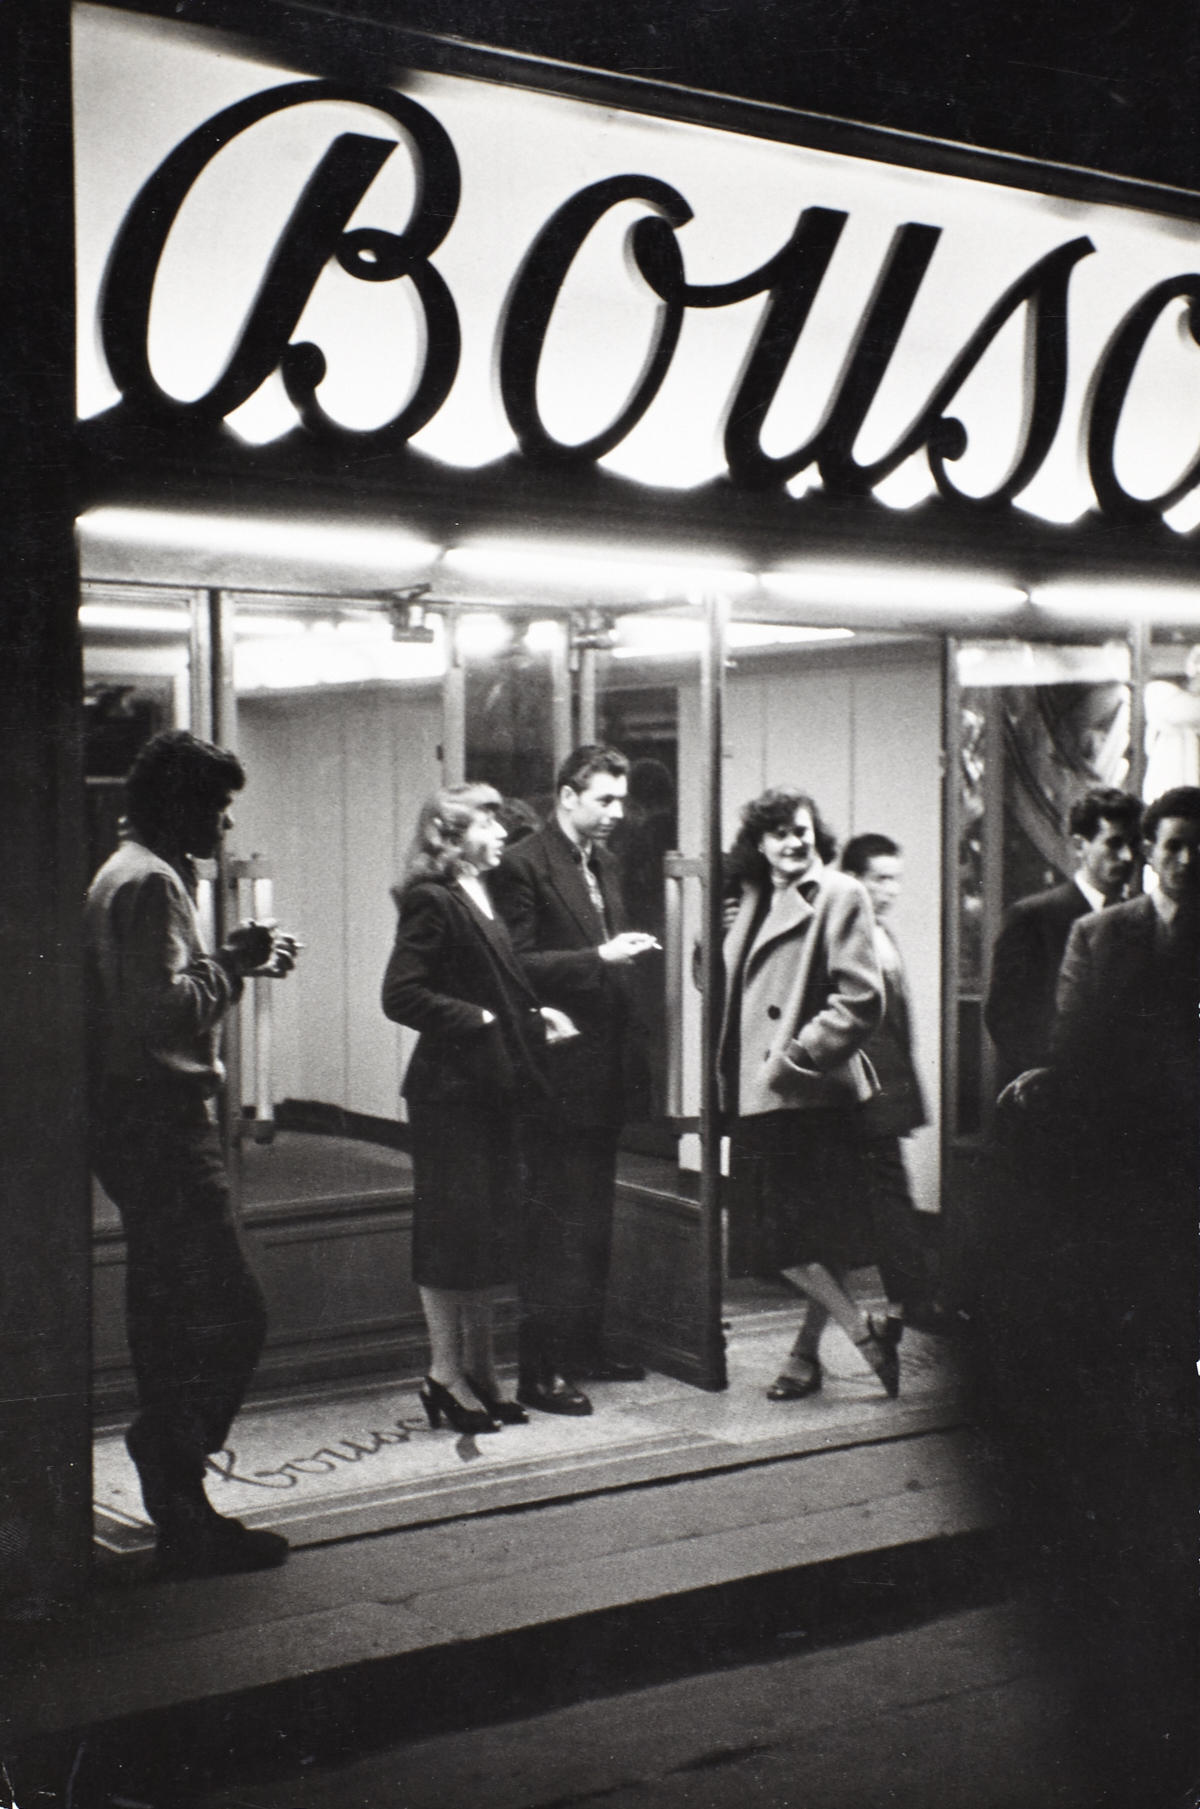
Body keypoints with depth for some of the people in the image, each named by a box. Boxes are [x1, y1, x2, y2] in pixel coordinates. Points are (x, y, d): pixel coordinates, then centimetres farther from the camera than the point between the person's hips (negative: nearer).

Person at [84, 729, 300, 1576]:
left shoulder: (132, 873, 20)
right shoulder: (151, 882, -13)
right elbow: (165, 1009, -24)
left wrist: (239, 960, 13)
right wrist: (234, 961, -12)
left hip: (143, 1119, 11)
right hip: (162, 1121, -11)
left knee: (168, 1316, 13)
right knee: (232, 1311, -11)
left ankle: (180, 1512, 19)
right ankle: (172, 1467, -6)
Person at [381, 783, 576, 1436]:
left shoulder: (479, 899, 15)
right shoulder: (431, 903, -13)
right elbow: (401, 996, -21)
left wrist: (534, 1015, 4)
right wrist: (482, 1020, -18)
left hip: (491, 1087, 9)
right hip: (451, 1086, -9)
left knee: (489, 1231, 13)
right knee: (452, 1229, -2)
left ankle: (478, 1373, 22)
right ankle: (446, 1373, 7)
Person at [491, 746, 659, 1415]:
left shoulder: (603, 864, 15)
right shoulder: (524, 866, -12)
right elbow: (518, 966, -17)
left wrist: (627, 952, 6)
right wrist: (598, 957, -23)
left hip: (605, 1069, 9)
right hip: (560, 1070, -9)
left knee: (595, 1216, 16)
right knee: (557, 1221, -6)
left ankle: (586, 1347, 27)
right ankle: (541, 1370, 0)